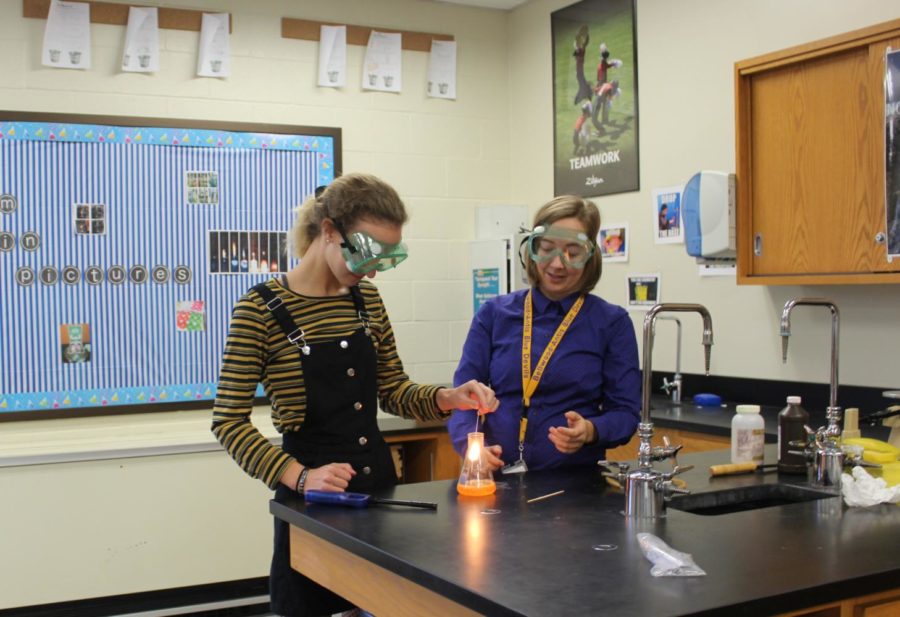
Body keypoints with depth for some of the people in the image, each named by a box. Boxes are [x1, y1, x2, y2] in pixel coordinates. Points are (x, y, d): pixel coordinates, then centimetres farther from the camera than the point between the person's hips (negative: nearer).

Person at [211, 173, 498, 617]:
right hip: (311, 496, -5)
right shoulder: (261, 309, -13)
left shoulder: (367, 298, 4)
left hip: (377, 481, 6)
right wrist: (299, 477, -23)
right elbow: (229, 422, -13)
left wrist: (446, 399, -6)